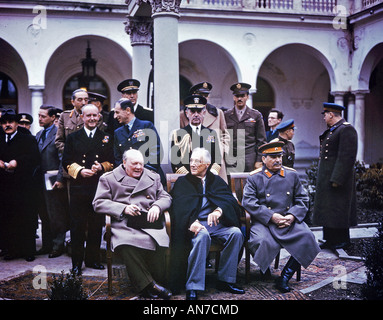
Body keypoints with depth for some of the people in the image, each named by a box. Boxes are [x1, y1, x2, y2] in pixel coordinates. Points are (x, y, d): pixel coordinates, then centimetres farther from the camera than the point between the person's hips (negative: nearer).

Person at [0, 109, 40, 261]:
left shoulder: (28, 139, 5)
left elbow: (35, 158, -8)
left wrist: (17, 162, -18)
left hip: (23, 185, -3)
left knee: (26, 219, -2)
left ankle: (28, 250, 6)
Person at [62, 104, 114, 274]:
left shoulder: (106, 138, 11)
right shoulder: (73, 137, 10)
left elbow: (111, 161, 9)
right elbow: (67, 161, 5)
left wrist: (101, 167, -11)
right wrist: (80, 171, -12)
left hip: (99, 187, 1)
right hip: (78, 187, -1)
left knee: (96, 225, 6)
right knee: (77, 225, 0)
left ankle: (92, 259, 19)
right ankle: (77, 262, 9)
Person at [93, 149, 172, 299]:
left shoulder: (153, 177, 25)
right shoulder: (108, 179, 15)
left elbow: (165, 197, 23)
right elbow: (98, 203, 6)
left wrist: (157, 206, -1)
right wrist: (123, 208, -8)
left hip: (150, 222, 2)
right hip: (124, 225, -2)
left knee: (159, 242, -32)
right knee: (126, 244, -36)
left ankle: (157, 282, -17)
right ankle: (148, 285, -25)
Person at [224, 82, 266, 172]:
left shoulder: (256, 115, 8)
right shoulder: (226, 115, 10)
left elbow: (261, 141, 7)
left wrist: (259, 161, 1)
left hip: (249, 162, 0)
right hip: (230, 161, 1)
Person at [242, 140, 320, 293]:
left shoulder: (292, 175, 15)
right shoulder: (254, 178, 4)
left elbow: (302, 199, 13)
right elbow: (248, 202, -7)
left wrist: (292, 216, -7)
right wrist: (271, 216, -15)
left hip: (290, 221, 3)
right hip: (264, 223, -3)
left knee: (307, 238, -24)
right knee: (262, 241, -33)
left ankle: (285, 276, -9)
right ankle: (264, 269, 4)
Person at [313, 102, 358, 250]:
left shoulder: (347, 129, -15)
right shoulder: (332, 130, 16)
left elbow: (347, 157, -21)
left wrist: (337, 179, -23)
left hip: (337, 178, -10)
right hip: (326, 179, 10)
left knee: (338, 210, -2)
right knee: (328, 209, 13)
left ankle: (342, 241, 9)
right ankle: (331, 239, 21)